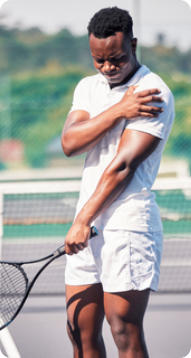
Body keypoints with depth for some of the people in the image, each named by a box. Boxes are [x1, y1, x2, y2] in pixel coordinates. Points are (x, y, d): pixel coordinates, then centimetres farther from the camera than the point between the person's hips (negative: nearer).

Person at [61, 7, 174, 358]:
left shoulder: (154, 93, -8)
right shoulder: (88, 87, 16)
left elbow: (123, 166, -14)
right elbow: (70, 142, -2)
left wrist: (83, 221, -14)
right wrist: (119, 110, -14)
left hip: (128, 226, -7)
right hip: (88, 228, 7)